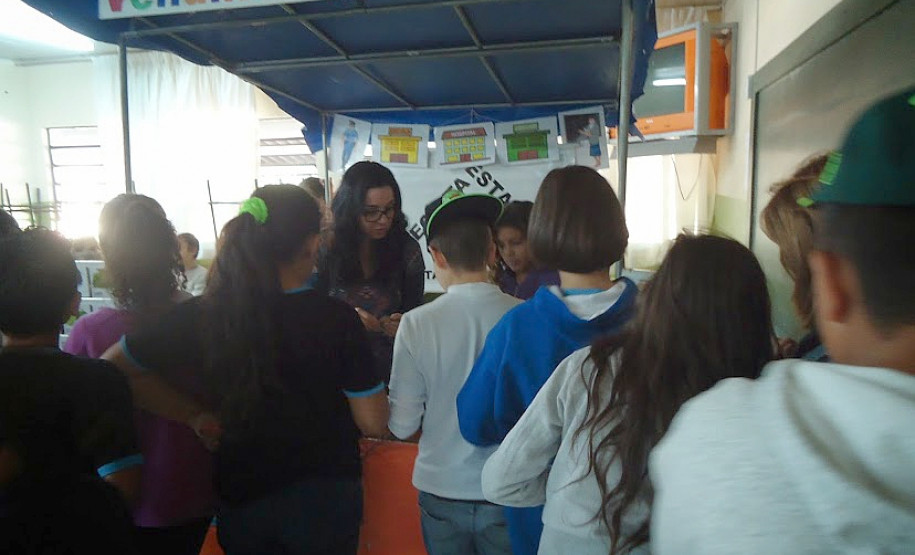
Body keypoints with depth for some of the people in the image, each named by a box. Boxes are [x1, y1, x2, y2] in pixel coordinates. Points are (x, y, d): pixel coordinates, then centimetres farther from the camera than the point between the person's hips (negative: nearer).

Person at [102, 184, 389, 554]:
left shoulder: (200, 316, -13)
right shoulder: (337, 319, -21)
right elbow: (374, 424, -16)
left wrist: (195, 417, -1)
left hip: (241, 499, 2)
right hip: (324, 497, -2)